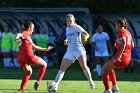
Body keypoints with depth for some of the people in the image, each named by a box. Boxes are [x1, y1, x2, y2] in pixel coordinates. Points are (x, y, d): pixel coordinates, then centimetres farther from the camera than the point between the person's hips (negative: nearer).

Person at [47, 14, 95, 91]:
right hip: (70, 51, 6)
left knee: (84, 66, -22)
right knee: (62, 68, -2)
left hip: (79, 50, -6)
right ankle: (55, 83, -4)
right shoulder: (67, 29, 14)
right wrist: (66, 41, 5)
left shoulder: (76, 27, -5)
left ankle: (91, 81, -6)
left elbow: (87, 34, -11)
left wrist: (86, 37, -34)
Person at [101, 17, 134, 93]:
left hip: (121, 58, -9)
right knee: (109, 67, 31)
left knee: (104, 69, 4)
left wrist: (119, 56, -29)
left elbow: (123, 43, -28)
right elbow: (132, 45, 22)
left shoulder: (121, 32, -10)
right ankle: (115, 86, 29)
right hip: (128, 58, 9)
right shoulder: (128, 32, 15)